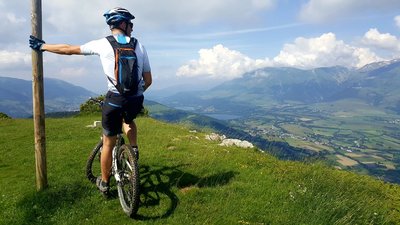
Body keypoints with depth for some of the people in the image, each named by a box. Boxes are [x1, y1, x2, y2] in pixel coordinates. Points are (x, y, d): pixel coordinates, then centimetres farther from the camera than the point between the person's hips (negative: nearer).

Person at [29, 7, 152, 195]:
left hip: (115, 100, -2)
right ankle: (134, 149, 21)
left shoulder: (103, 44, 2)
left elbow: (69, 49, 12)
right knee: (128, 120, 38)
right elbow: (148, 81, 8)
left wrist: (42, 46, 28)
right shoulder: (139, 46, 6)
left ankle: (104, 183, 31)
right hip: (136, 101, 2)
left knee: (108, 143, 16)